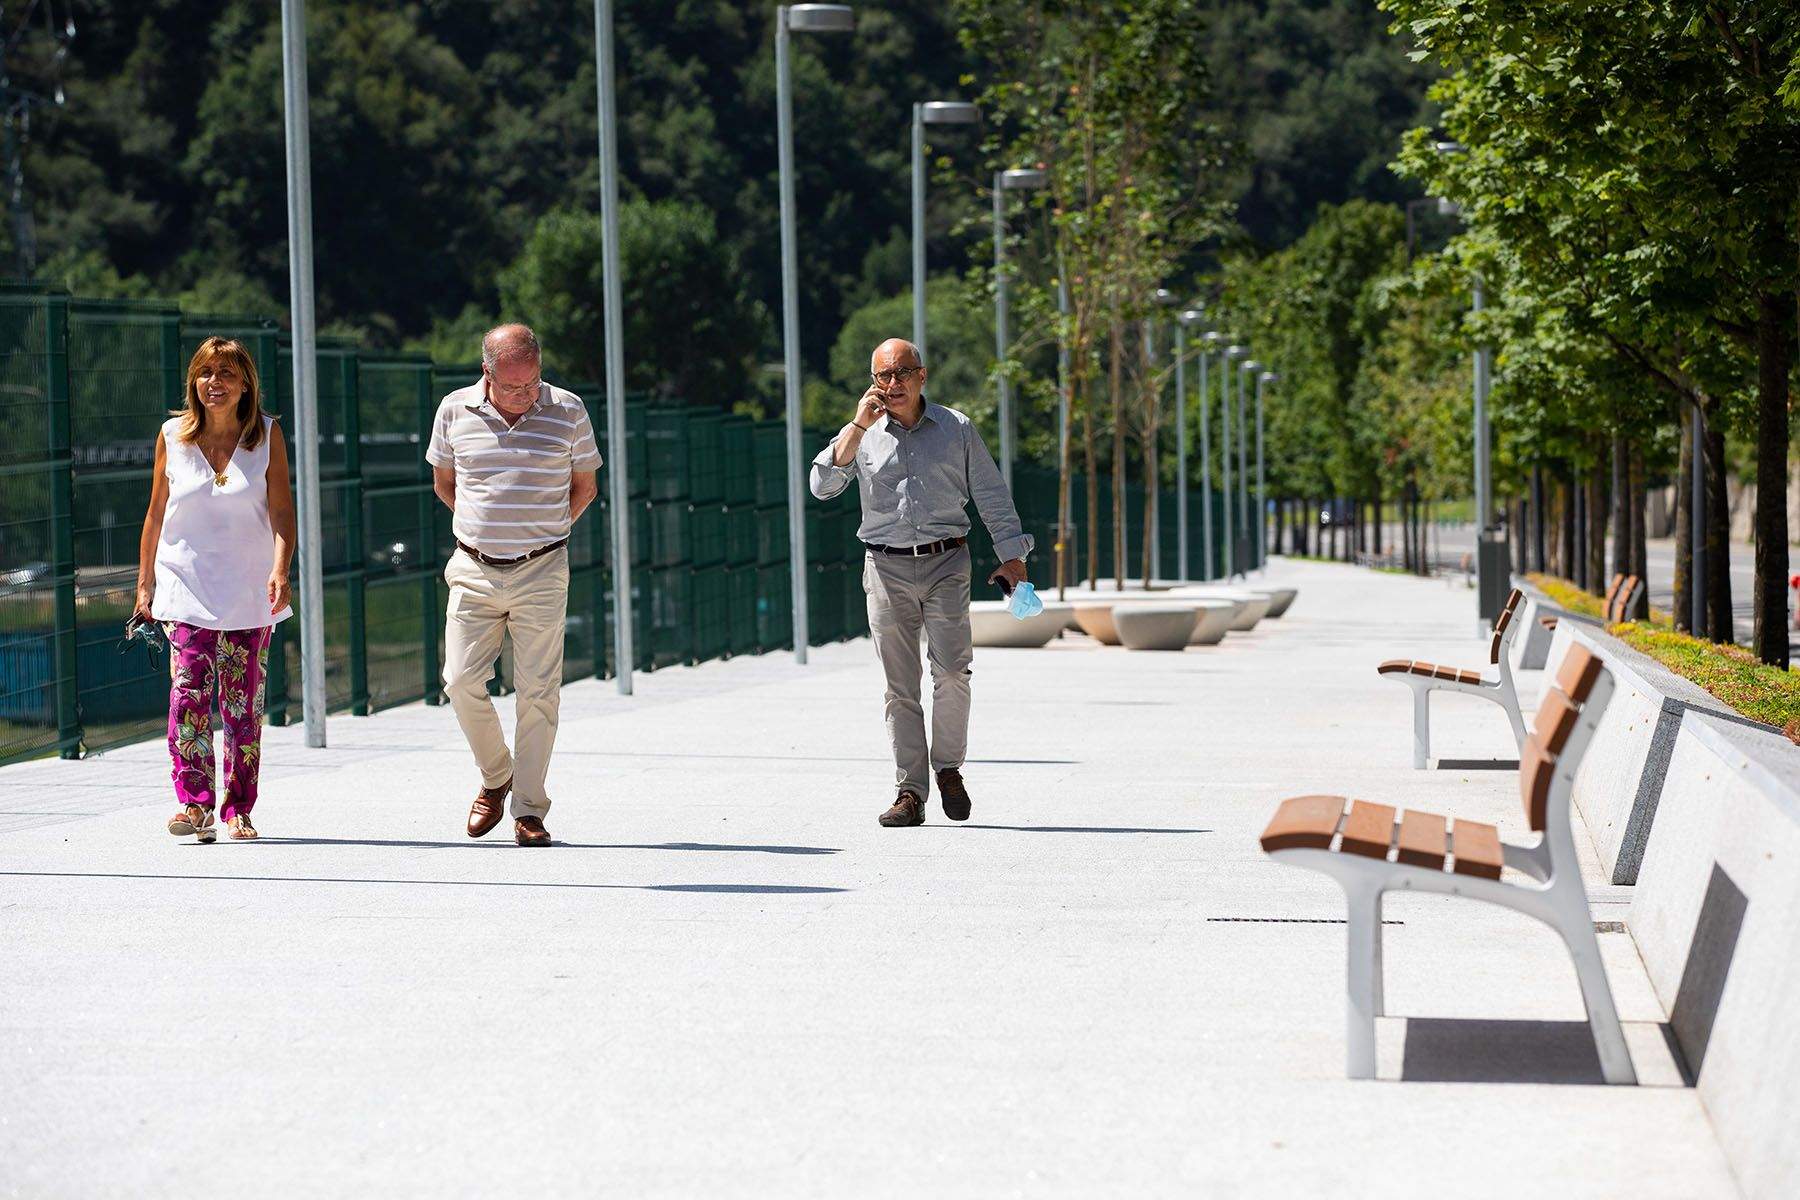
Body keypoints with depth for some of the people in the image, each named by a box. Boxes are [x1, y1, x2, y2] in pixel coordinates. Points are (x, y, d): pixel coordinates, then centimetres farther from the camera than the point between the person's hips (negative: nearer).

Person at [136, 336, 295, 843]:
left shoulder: (267, 435, 0)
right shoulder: (173, 435, 3)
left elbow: (281, 511, -4)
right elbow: (156, 513, 10)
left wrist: (280, 571, -20)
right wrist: (145, 584, 11)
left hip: (249, 590, 0)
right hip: (186, 585, 0)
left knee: (243, 703, 1)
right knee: (189, 691, -15)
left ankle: (238, 810, 9)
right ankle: (195, 802, -17)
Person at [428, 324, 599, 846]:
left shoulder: (567, 411, -1)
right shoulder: (455, 410, 1)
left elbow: (585, 486, 12)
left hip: (541, 573, -1)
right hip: (473, 570, 1)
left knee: (537, 691, -3)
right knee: (462, 680, -5)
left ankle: (529, 810, 4)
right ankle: (496, 776, 20)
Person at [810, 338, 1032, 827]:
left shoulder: (957, 428, 7)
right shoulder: (862, 435, 8)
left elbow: (991, 495, 11)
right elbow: (823, 485, -5)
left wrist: (1011, 555, 5)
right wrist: (859, 425, -9)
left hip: (945, 564, -1)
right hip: (886, 569, 1)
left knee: (951, 671, -14)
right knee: (900, 685, 0)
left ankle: (948, 768, 6)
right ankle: (910, 792, 3)